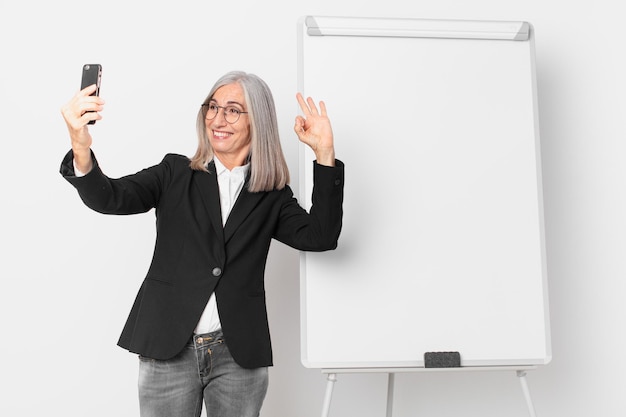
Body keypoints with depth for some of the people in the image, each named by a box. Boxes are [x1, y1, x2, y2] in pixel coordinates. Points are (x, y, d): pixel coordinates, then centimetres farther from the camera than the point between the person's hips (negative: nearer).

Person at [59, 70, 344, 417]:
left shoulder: (271, 196, 5)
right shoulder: (176, 173, 4)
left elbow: (320, 237, -7)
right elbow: (110, 199, -8)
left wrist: (324, 152, -12)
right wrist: (81, 151, -30)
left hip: (239, 356, 1)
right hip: (168, 352, 0)